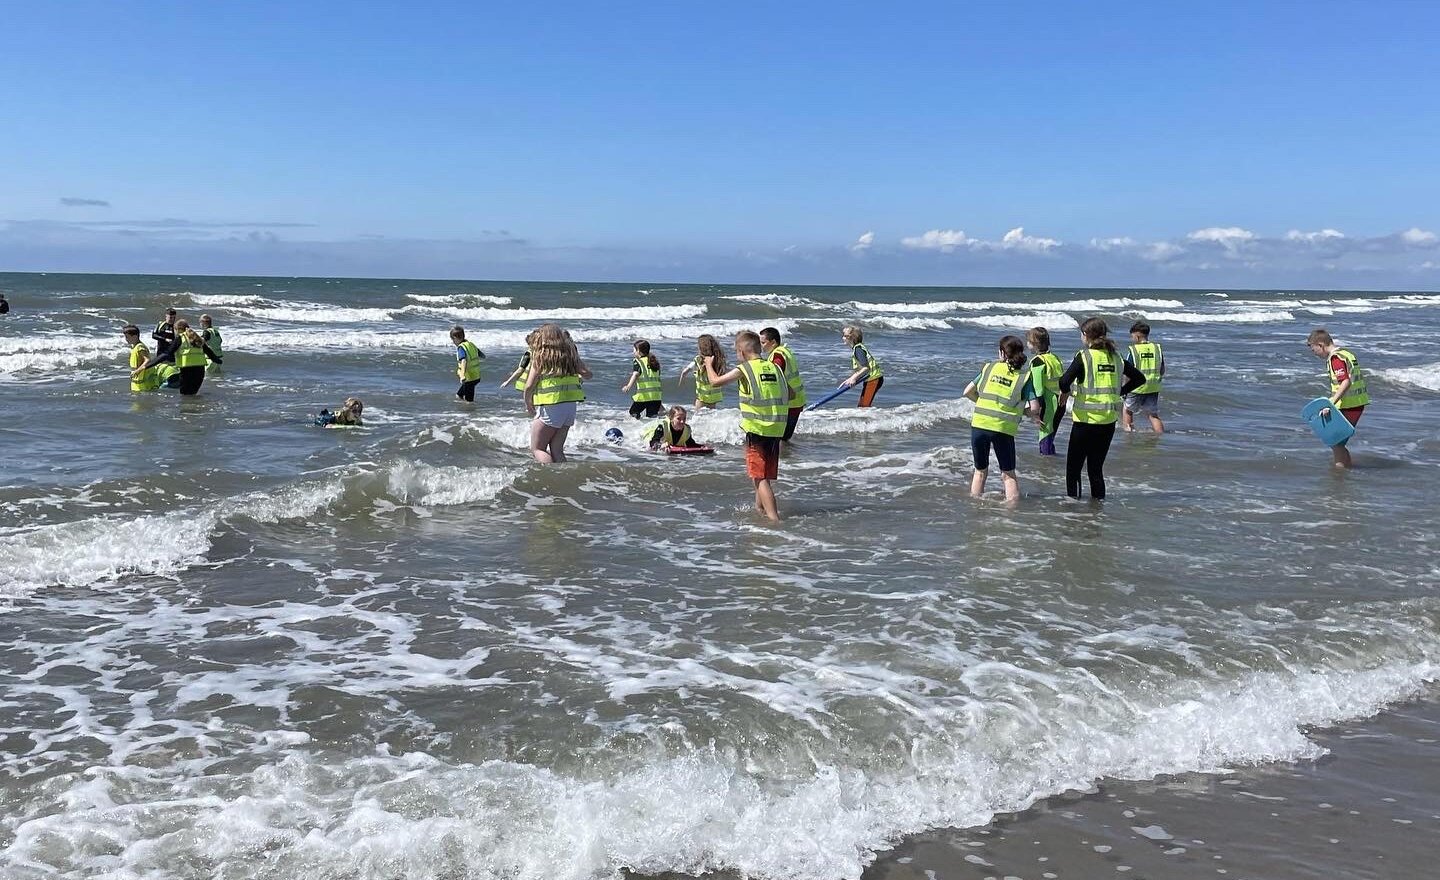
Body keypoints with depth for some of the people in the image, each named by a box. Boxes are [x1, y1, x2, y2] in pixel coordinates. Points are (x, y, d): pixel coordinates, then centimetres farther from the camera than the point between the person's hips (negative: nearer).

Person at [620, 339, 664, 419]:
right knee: (652, 416, 11)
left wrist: (629, 386, -37)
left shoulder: (637, 362, 0)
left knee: (633, 413, 15)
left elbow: (635, 374, -20)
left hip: (643, 395, -5)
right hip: (656, 395, 5)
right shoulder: (655, 362, 18)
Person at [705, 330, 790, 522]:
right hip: (776, 431, 6)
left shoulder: (744, 369, -6)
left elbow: (715, 381, -1)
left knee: (760, 477, -4)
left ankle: (774, 518, -14)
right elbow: (790, 394, 18)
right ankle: (759, 508, 36)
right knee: (766, 475, 21)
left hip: (756, 430, -6)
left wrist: (709, 364, 17)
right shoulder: (775, 368, 9)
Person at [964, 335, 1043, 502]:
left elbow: (967, 392, 9)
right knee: (1009, 474, 14)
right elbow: (1035, 408, -7)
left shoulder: (990, 368, 7)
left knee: (980, 471, 19)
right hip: (1003, 429, -2)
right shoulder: (1025, 376, 0)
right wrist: (1022, 409, 14)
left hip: (979, 424, 2)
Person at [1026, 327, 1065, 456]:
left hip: (1048, 406, -8)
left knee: (1045, 441, -4)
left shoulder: (1038, 361, -13)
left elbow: (1038, 388, -18)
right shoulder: (1055, 358, 12)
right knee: (1049, 439, 18)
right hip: (1060, 405, 8)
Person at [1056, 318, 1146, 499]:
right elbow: (1139, 378, 15)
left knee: (1073, 467, 4)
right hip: (1109, 421, 5)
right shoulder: (1115, 356, 7)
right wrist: (1118, 393, 17)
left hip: (1086, 418, -5)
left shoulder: (1084, 356, -10)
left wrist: (1065, 392, -3)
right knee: (1096, 468, 14)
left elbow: (1064, 381, -24)